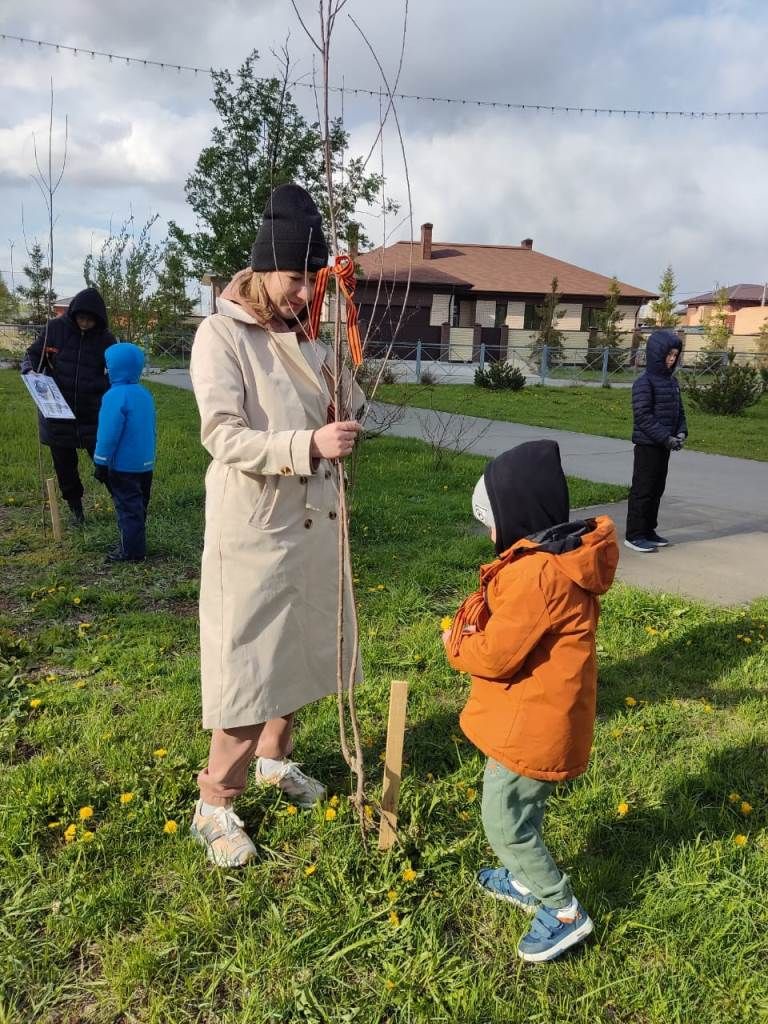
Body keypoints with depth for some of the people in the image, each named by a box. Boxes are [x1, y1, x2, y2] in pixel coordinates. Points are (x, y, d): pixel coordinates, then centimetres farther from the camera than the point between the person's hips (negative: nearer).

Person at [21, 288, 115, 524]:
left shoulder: (105, 339, -5)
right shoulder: (55, 328, -3)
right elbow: (33, 353, 7)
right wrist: (30, 369, -14)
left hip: (92, 415, -1)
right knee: (64, 463, 12)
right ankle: (74, 504, 30)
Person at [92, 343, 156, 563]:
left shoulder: (116, 395, -18)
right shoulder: (145, 394, 7)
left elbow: (109, 434, -18)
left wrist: (101, 462, -11)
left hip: (123, 466, -8)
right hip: (145, 464, 8)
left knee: (128, 507, 0)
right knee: (137, 505, 17)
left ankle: (131, 551, 5)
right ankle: (136, 546, 28)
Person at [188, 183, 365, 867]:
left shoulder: (308, 334, 7)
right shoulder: (222, 334, -11)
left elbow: (351, 413, 8)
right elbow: (224, 437, -21)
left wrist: (343, 369, -9)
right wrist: (309, 444, -34)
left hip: (313, 522, 7)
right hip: (253, 529, -7)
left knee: (303, 649, 18)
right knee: (247, 663, 0)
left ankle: (275, 756, 41)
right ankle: (215, 804, 18)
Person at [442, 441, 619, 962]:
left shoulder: (534, 573, -29)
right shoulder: (562, 556, 3)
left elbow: (498, 656, -25)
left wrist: (456, 645, -6)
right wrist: (477, 634, -5)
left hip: (532, 726, -10)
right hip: (541, 718, 10)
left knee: (505, 822, 5)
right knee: (521, 809, 26)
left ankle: (564, 912, 20)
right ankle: (528, 880, 45)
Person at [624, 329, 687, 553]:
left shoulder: (672, 381, 12)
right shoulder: (644, 382, -13)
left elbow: (679, 411, 17)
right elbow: (642, 416, -19)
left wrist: (681, 432, -1)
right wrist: (665, 437, -22)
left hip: (664, 445, 8)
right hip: (648, 445, -8)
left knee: (657, 489, 14)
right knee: (642, 490, -3)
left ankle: (648, 531, 24)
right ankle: (634, 536, 4)